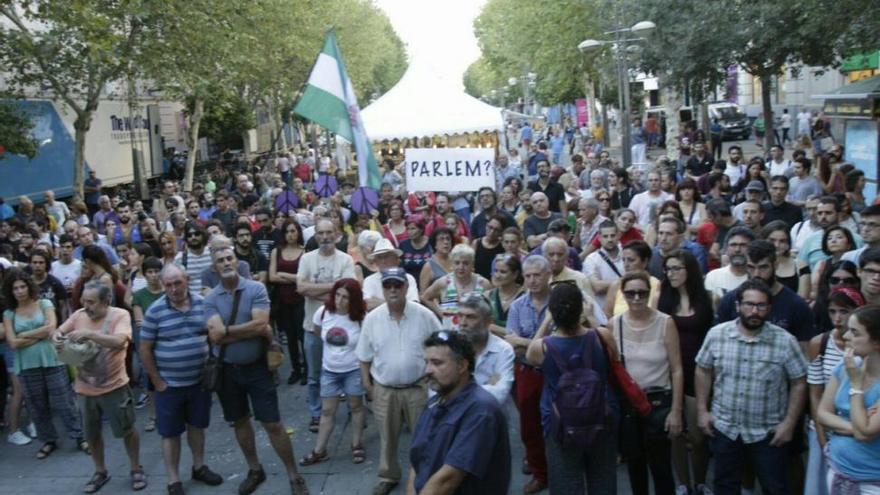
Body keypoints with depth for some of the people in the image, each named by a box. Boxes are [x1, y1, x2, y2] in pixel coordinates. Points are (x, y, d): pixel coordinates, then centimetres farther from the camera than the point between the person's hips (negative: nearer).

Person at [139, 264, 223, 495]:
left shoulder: (203, 304, -3)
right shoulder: (155, 311, -12)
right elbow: (145, 349, -7)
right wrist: (157, 381, -8)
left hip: (200, 380, 3)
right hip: (170, 384, -3)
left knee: (197, 425, 18)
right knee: (171, 433, 6)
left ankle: (199, 467, 37)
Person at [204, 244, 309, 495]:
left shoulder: (256, 288, -10)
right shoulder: (210, 298, -5)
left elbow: (260, 323, -23)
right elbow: (216, 337, -17)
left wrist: (227, 329, -17)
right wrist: (253, 330, -17)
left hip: (257, 367, -3)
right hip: (227, 369, 3)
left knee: (272, 424, -1)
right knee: (239, 422, 17)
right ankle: (255, 470, 37)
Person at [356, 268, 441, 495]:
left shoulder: (424, 315, -10)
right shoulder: (372, 318, -6)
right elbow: (365, 356, 3)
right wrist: (367, 384, 3)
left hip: (418, 387, -1)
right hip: (384, 389, 2)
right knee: (387, 437, 16)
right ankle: (388, 476, 35)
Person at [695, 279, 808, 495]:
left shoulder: (785, 341, -12)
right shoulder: (716, 334, -6)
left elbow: (799, 384, -6)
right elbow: (703, 371, 4)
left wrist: (789, 423, -8)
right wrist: (702, 410, 2)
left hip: (769, 432, -1)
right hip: (724, 428, 2)